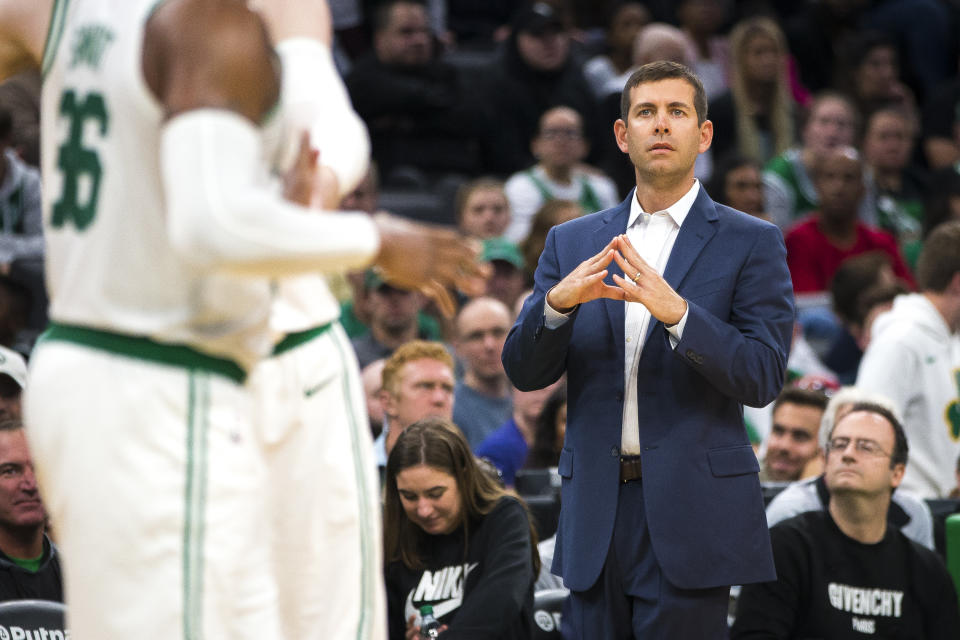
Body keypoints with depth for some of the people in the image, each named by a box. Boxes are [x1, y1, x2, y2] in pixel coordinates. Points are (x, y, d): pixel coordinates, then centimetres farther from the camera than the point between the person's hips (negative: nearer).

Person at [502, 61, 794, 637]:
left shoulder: (750, 243, 3)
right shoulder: (573, 243, 14)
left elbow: (763, 378, -6)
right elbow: (525, 371, 7)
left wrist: (674, 310, -21)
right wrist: (559, 300, -13)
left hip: (690, 514, -3)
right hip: (597, 511, 3)